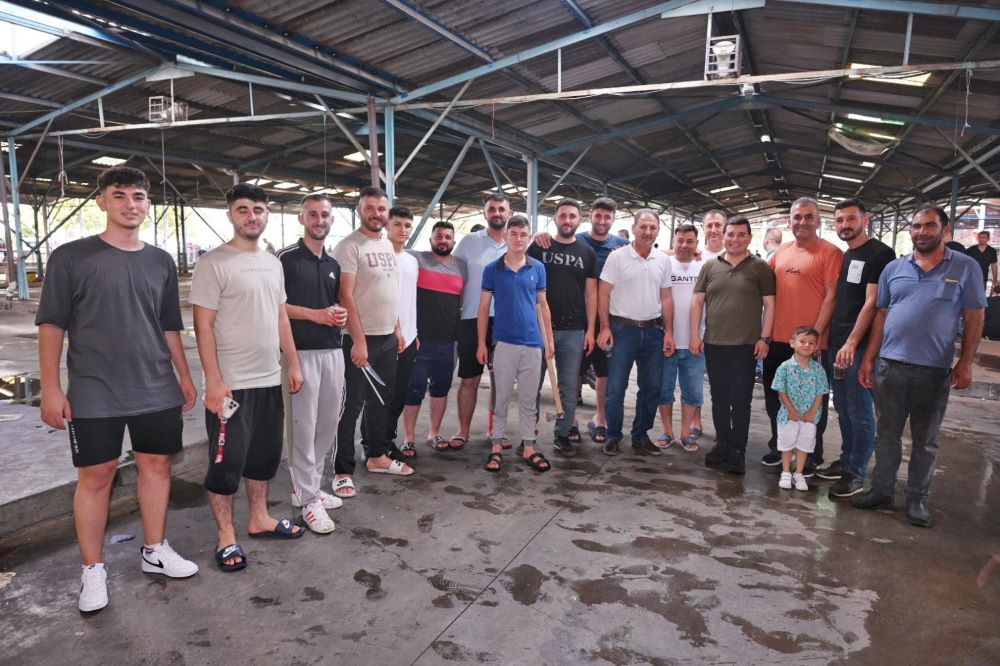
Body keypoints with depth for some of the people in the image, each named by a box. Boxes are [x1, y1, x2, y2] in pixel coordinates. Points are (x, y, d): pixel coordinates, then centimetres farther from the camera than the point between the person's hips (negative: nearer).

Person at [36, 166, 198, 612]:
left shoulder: (161, 262, 8)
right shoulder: (71, 257, -3)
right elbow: (51, 325, -3)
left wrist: (184, 376, 13)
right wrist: (51, 388, -8)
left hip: (158, 391, 4)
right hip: (94, 395, -3)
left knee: (156, 466, 10)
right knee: (95, 477, 4)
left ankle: (154, 551, 26)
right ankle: (93, 569, 19)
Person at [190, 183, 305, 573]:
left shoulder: (272, 263, 12)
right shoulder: (214, 263, -10)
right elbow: (203, 326, -14)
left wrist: (293, 364, 12)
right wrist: (213, 381, -18)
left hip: (270, 380, 7)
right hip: (231, 384, -7)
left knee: (265, 455, 17)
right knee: (227, 462, 3)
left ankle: (259, 519, 32)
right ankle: (226, 536, 17)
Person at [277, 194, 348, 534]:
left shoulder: (333, 264, 16)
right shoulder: (286, 258, -3)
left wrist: (340, 314, 3)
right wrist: (315, 315, -15)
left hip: (333, 350, 7)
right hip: (301, 351, -6)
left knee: (327, 424, 11)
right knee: (303, 426, -2)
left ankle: (308, 486, 26)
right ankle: (309, 500, 8)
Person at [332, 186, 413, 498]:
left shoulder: (388, 246, 12)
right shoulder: (349, 246, -12)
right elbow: (345, 296, -18)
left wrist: (397, 329, 15)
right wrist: (359, 341, -21)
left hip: (388, 338, 8)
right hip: (360, 340, -8)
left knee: (381, 401, 18)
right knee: (351, 406, 0)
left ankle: (377, 456, 32)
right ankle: (343, 472, 9)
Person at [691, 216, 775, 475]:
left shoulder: (760, 267, 2)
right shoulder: (710, 266, 8)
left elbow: (769, 304, 0)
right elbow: (697, 301, 8)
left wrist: (764, 338, -7)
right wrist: (695, 334, 1)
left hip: (746, 345, -3)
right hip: (714, 343, 3)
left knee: (741, 400, 2)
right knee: (719, 398, 11)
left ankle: (738, 450, 12)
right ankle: (722, 443, 24)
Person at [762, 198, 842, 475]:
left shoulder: (830, 253, -8)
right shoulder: (781, 252, 9)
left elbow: (831, 296, -12)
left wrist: (816, 334, -17)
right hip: (778, 340, 6)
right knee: (775, 397, 17)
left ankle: (812, 457, 22)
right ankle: (778, 447, 34)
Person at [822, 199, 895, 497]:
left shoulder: (880, 254, -8)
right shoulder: (843, 256, 16)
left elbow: (872, 302, -15)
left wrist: (852, 343, -20)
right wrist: (831, 339, 13)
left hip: (860, 346, -8)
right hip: (837, 344, 8)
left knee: (860, 412, 0)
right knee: (842, 408, 15)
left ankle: (857, 474, 9)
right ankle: (845, 461, 27)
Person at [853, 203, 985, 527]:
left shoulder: (965, 267, 1)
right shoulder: (893, 269, 7)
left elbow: (973, 318, 0)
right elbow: (881, 315, 8)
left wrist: (965, 363, -7)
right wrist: (868, 359, 4)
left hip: (935, 370, -2)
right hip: (889, 365, 2)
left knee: (925, 440, 10)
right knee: (887, 434, 11)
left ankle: (918, 498, 22)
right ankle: (881, 489, 23)